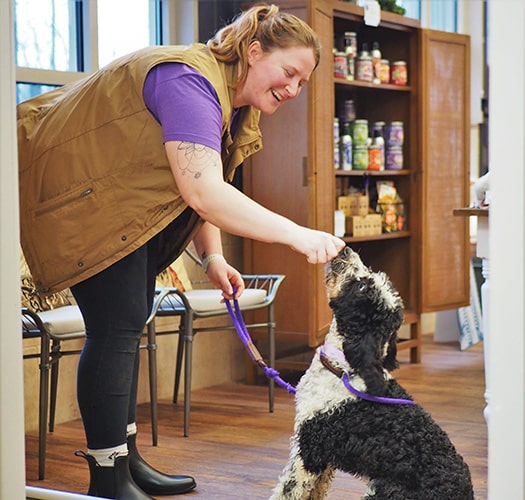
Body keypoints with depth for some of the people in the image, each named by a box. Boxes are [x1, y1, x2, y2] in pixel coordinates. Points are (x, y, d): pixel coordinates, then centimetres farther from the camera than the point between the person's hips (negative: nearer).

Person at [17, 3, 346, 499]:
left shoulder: (234, 103, 5)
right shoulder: (189, 81, -28)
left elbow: (201, 185, 12)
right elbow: (202, 192, -39)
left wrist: (213, 258, -2)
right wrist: (296, 235, -42)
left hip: (123, 202, 11)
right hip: (77, 192, -11)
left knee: (127, 321, 11)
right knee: (118, 324, -14)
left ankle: (124, 457, 21)